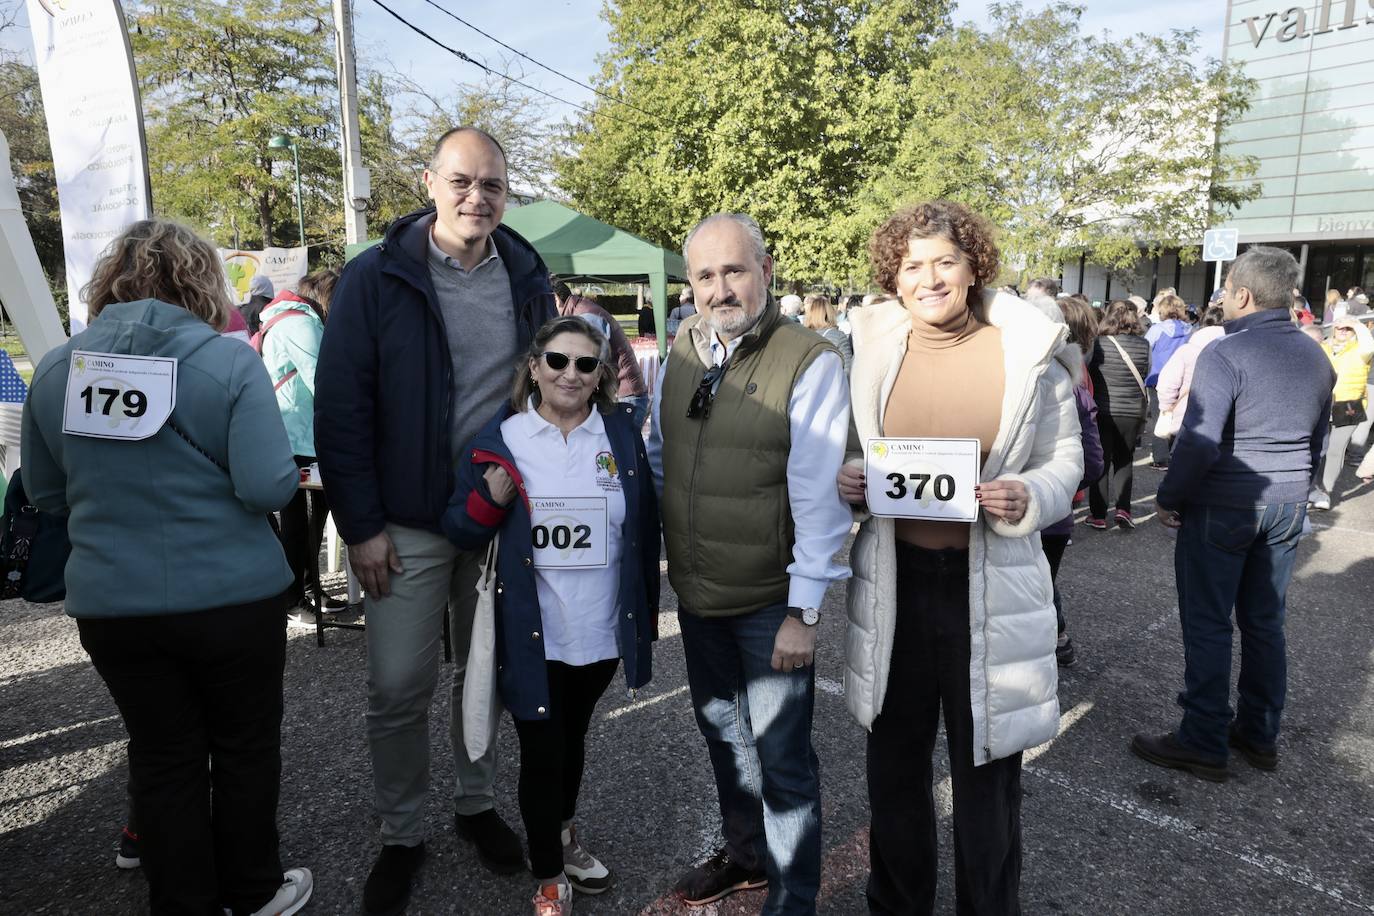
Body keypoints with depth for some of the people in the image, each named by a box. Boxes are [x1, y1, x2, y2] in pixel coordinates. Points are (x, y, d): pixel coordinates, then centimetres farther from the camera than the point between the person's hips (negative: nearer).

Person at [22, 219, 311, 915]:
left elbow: (44, 493, 9)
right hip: (233, 597, -3)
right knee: (245, 748, 16)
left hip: (110, 603, 3)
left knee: (162, 758, 16)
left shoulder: (55, 368, 0)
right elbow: (269, 487, -19)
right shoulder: (229, 362, -14)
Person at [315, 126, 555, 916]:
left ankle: (477, 804, 35)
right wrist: (362, 526, -11)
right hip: (407, 525, -2)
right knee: (399, 687, 4)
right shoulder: (376, 279, -7)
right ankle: (402, 834, 26)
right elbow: (341, 409, -8)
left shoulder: (527, 280, 4)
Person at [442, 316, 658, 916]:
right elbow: (459, 532, -2)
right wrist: (491, 500, -22)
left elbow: (645, 528, 5)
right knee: (541, 751, 7)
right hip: (532, 635, -2)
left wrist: (646, 613, 6)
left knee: (574, 738, 23)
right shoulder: (500, 438, -6)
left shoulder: (622, 434, -1)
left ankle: (562, 833, 49)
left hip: (603, 631, 2)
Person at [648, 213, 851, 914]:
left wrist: (804, 611, -16)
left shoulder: (809, 362, -17)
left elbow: (819, 496, -17)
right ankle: (744, 853, 48)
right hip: (695, 592, 7)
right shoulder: (681, 353, 3)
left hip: (770, 602, -6)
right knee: (721, 728, 24)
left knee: (782, 760, 6)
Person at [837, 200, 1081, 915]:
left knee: (986, 774, 14)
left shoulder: (1029, 349, -4)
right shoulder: (871, 346, 2)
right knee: (895, 768, 18)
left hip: (992, 590, -2)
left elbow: (1064, 464, 2)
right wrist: (847, 480, -11)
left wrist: (1026, 499, -19)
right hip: (894, 583, 3)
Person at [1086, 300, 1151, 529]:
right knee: (1124, 460, 18)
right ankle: (1123, 508, 9)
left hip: (1103, 410, -2)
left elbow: (1086, 371, -3)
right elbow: (1145, 375, 7)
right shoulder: (1144, 345, -4)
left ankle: (1098, 515, 10)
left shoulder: (1098, 344, -11)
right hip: (1132, 411, 2)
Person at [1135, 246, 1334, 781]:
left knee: (1207, 626, 1)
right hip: (1288, 508, 7)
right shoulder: (1316, 358, 8)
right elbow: (1318, 440, 17)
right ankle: (1259, 735, 26)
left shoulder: (1225, 354, -16)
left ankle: (1203, 744, 8)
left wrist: (1168, 498, -10)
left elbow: (1199, 442, -22)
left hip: (1222, 510, -7)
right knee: (1265, 622, 15)